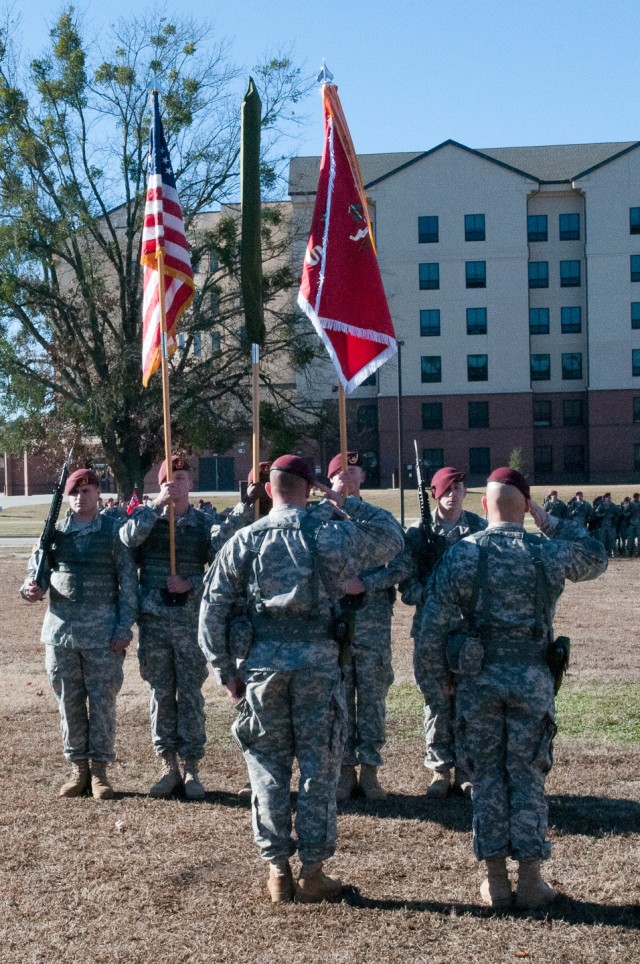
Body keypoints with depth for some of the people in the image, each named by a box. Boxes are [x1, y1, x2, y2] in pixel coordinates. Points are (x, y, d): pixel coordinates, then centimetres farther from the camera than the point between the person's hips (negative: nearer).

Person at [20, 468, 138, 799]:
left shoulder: (114, 530, 0)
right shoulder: (55, 531, 7)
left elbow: (128, 582, -1)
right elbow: (37, 569, 9)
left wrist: (124, 628, -7)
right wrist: (30, 588, -15)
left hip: (102, 629, -3)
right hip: (60, 627, 3)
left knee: (102, 701, 3)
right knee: (68, 702, 8)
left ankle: (99, 768, 14)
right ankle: (78, 767, 20)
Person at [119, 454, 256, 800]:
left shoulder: (205, 521, 4)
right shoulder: (147, 515, 6)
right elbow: (128, 537, -15)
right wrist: (157, 504, -18)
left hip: (191, 621, -1)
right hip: (153, 621, 1)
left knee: (190, 695, 2)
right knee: (161, 694, 6)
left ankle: (192, 770, 9)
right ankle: (168, 767, 14)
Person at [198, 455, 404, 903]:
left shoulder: (245, 541, 2)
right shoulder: (333, 533, -3)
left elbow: (213, 609, 2)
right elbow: (393, 537, 11)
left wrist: (225, 669, 9)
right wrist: (348, 503, 13)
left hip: (262, 662, 2)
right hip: (318, 661, -1)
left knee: (268, 765, 11)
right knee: (319, 766, 7)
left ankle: (278, 870, 16)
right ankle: (312, 871, 12)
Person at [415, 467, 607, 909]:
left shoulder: (460, 554, -4)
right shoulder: (548, 553, -3)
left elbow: (434, 621, -5)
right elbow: (597, 558, 17)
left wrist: (431, 674, 6)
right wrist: (550, 521, 14)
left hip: (477, 678, 0)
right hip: (532, 678, 0)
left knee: (487, 777, 9)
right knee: (528, 778, 8)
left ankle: (496, 880, 14)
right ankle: (531, 880, 12)